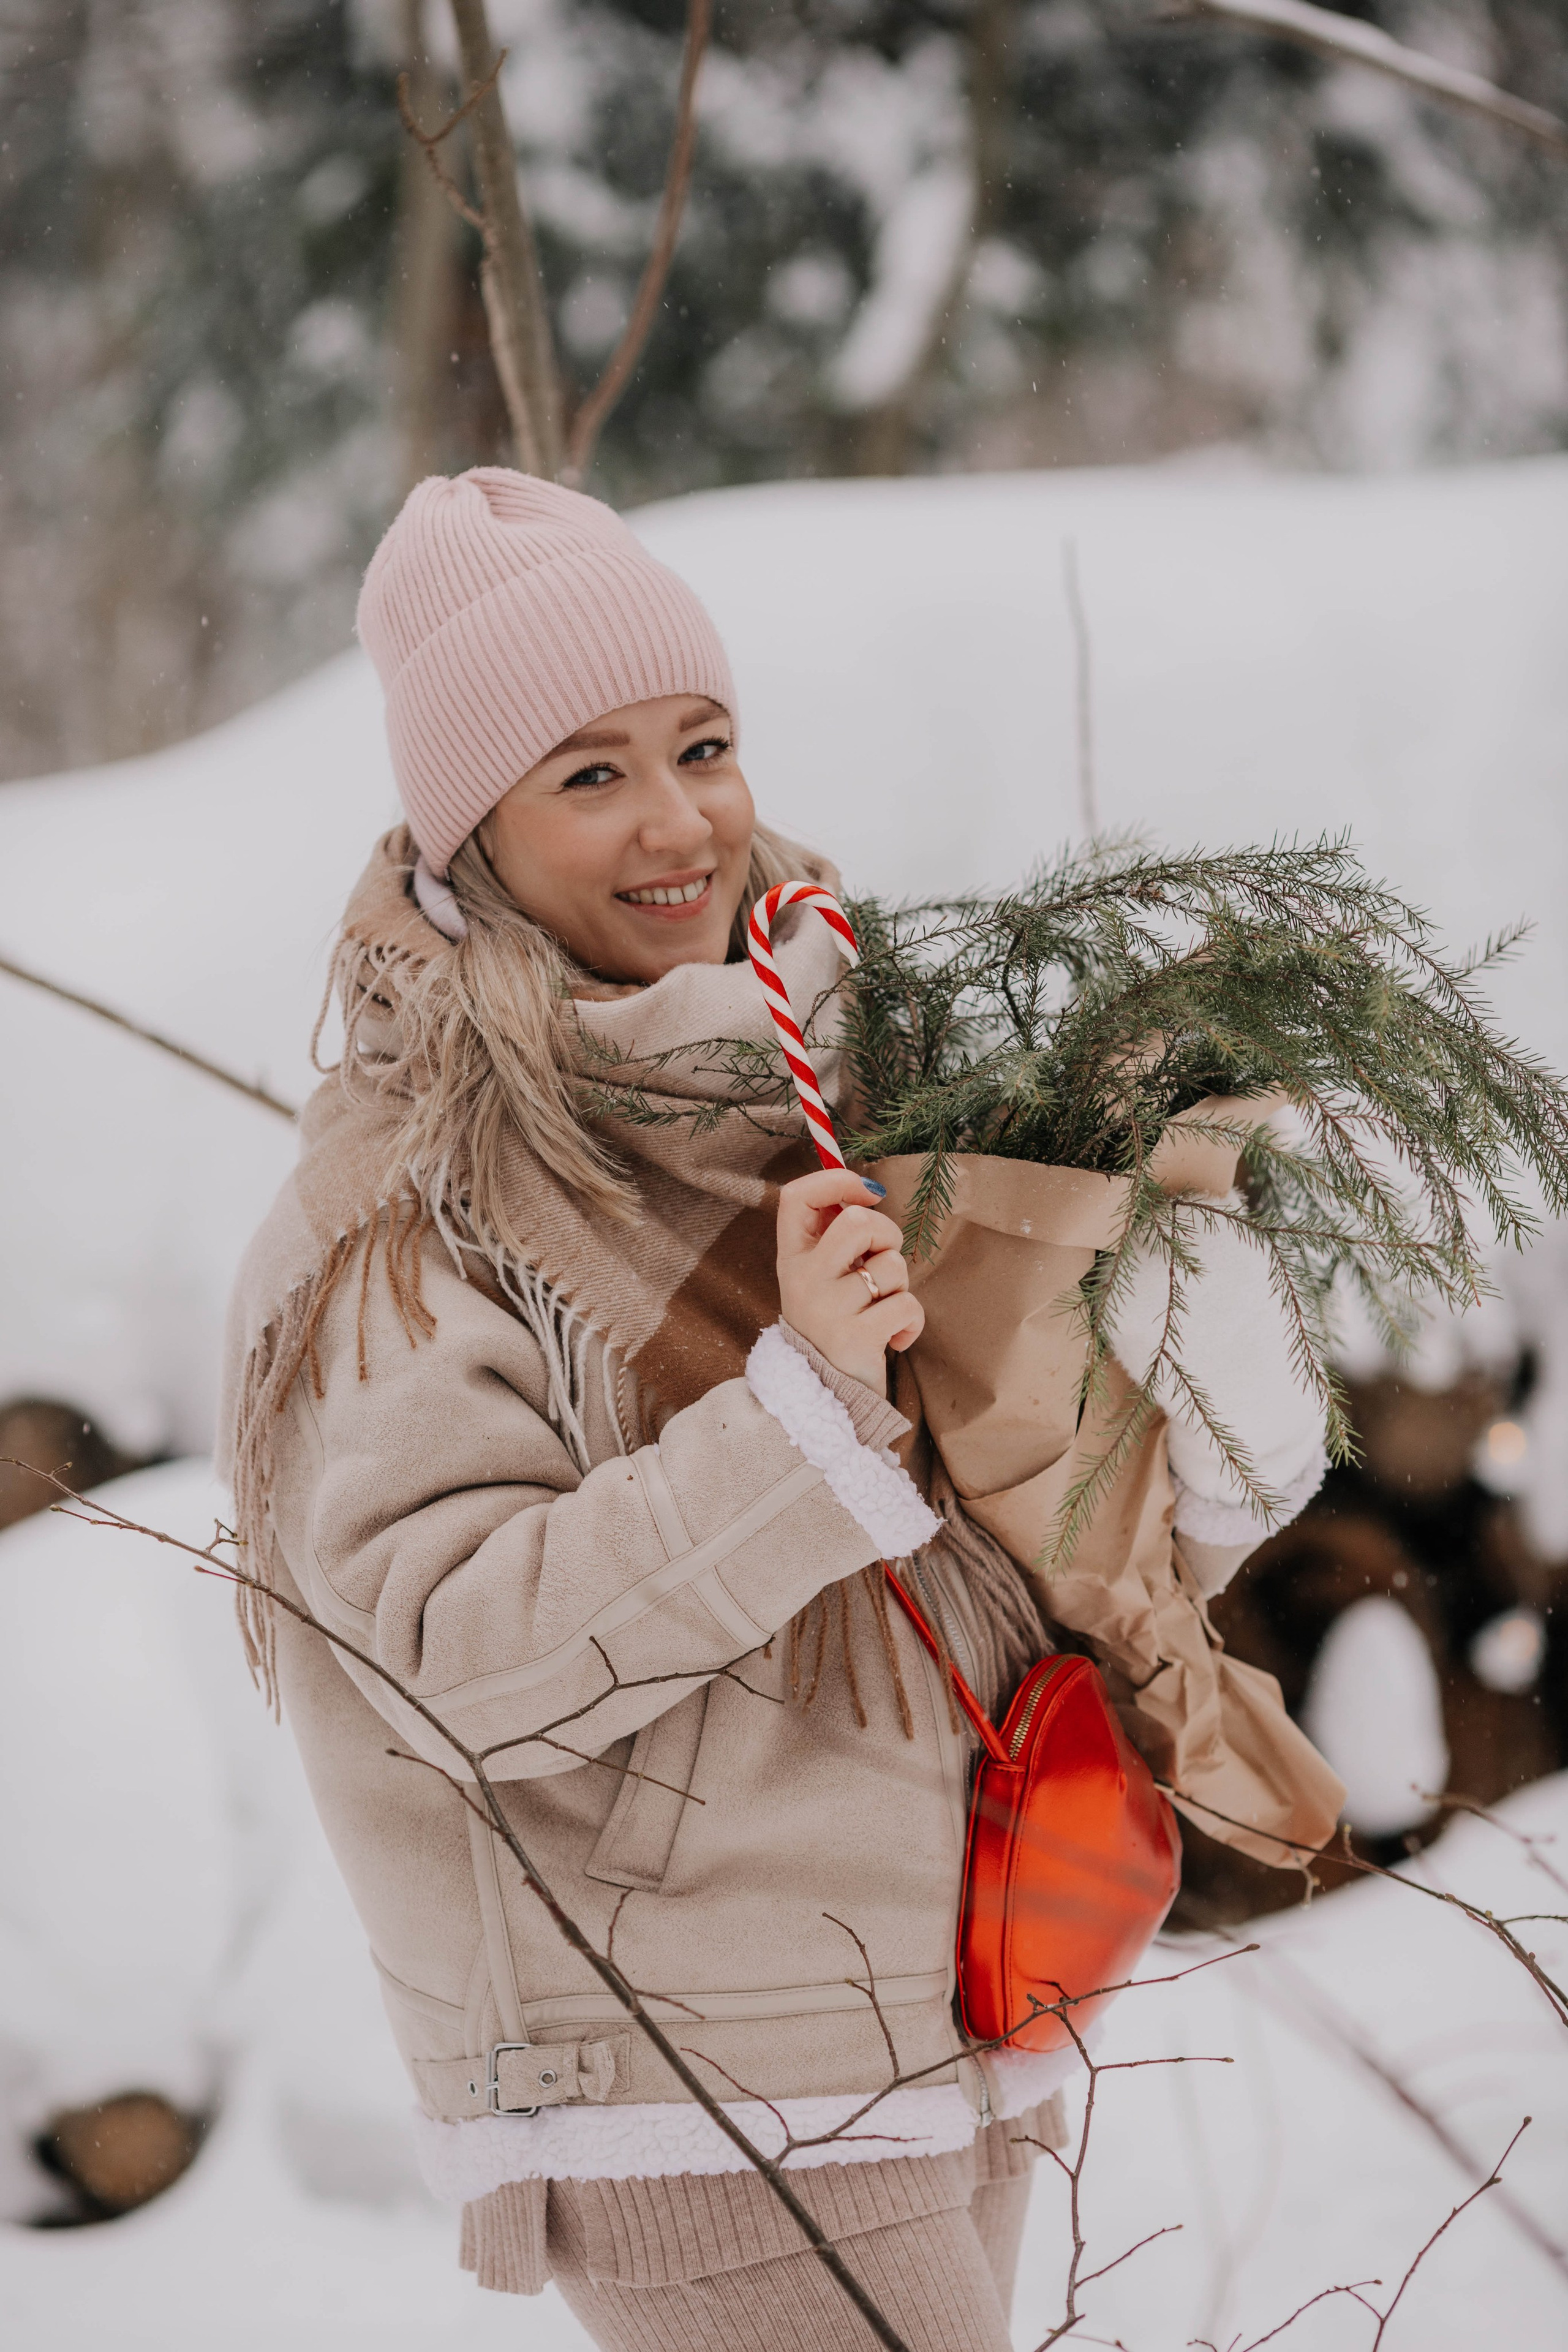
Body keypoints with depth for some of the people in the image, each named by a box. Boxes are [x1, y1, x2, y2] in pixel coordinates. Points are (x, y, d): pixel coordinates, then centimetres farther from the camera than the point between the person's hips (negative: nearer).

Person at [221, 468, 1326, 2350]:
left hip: (943, 2039, 7)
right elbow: (456, 1649, -20)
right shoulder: (399, 1226, -11)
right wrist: (801, 1415, -26)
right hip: (701, 2112, -7)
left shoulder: (816, 1097, 10)